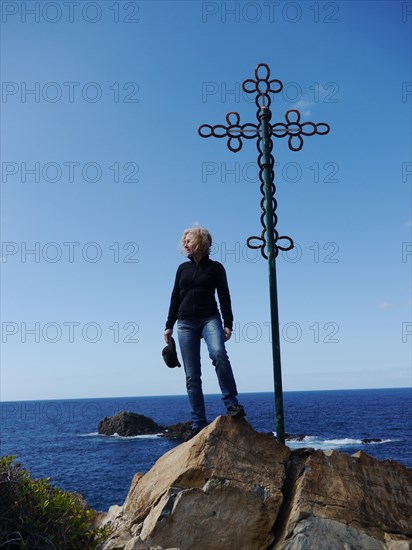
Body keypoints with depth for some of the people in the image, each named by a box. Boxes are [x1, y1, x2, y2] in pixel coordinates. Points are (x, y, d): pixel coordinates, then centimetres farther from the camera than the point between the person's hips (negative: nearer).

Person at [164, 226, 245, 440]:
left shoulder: (215, 268, 6)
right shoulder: (183, 268, 14)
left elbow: (224, 297, 3)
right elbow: (175, 298, 14)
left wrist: (228, 324, -6)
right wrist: (169, 325, 10)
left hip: (209, 318, -3)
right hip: (186, 323, 3)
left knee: (219, 354, -33)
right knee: (192, 376, -1)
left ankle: (232, 403, -24)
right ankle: (198, 423, 2)